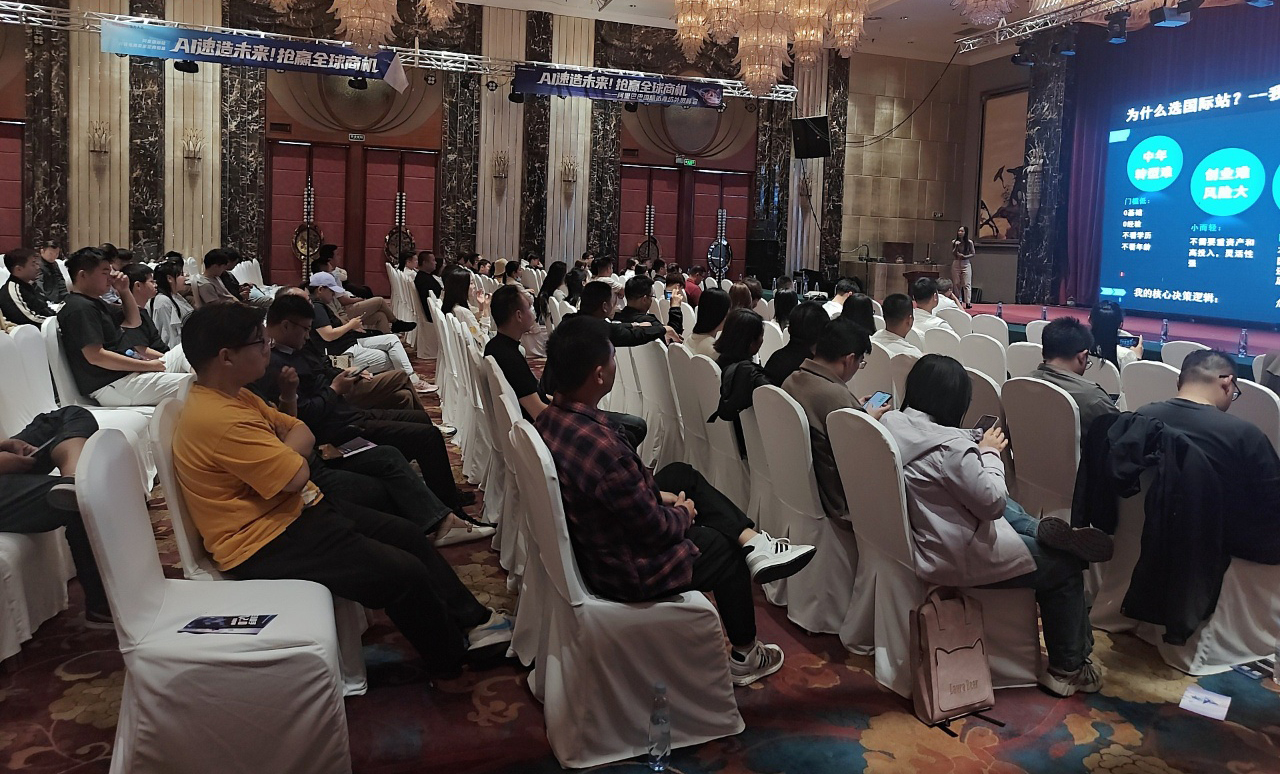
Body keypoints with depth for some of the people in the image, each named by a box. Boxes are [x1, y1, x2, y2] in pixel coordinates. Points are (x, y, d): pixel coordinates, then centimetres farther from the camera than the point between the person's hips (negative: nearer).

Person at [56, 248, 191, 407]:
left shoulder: (95, 302, 17)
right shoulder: (80, 308, -16)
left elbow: (134, 322, 25)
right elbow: (96, 356, -24)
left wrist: (124, 291, 9)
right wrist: (148, 366, -20)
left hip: (128, 369, 11)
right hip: (112, 384, -11)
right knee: (191, 385, -21)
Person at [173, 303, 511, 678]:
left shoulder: (233, 396, 8)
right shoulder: (217, 419, -26)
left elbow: (303, 433, 12)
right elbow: (297, 475, -25)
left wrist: (281, 450, -10)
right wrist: (288, 453, -4)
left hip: (296, 510, 11)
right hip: (266, 544, -11)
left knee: (407, 534, 11)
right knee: (404, 573, -14)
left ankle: (471, 620, 23)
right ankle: (453, 666, 10)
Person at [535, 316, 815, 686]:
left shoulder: (549, 419, -10)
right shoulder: (602, 447, -38)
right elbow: (656, 529, -24)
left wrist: (657, 494, 5)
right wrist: (683, 513, -3)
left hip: (586, 540, 8)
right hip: (626, 571, -8)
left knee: (680, 474, 18)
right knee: (725, 549, 17)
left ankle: (752, 541, 14)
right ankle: (744, 657, 37)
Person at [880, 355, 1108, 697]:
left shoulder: (891, 423, -4)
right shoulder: (949, 447, -29)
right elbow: (993, 501, -18)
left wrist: (977, 448, 0)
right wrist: (990, 454, -6)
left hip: (920, 538, 9)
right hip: (957, 559, -9)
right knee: (1066, 567, 9)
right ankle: (1068, 668, 21)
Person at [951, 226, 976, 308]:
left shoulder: (969, 242, -2)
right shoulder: (954, 242, 2)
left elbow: (973, 253, 2)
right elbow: (952, 254, -1)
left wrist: (965, 256, -13)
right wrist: (956, 246, -15)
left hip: (966, 264, -2)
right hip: (956, 263, 2)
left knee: (967, 284, -5)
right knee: (956, 284, 5)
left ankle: (968, 302, -7)